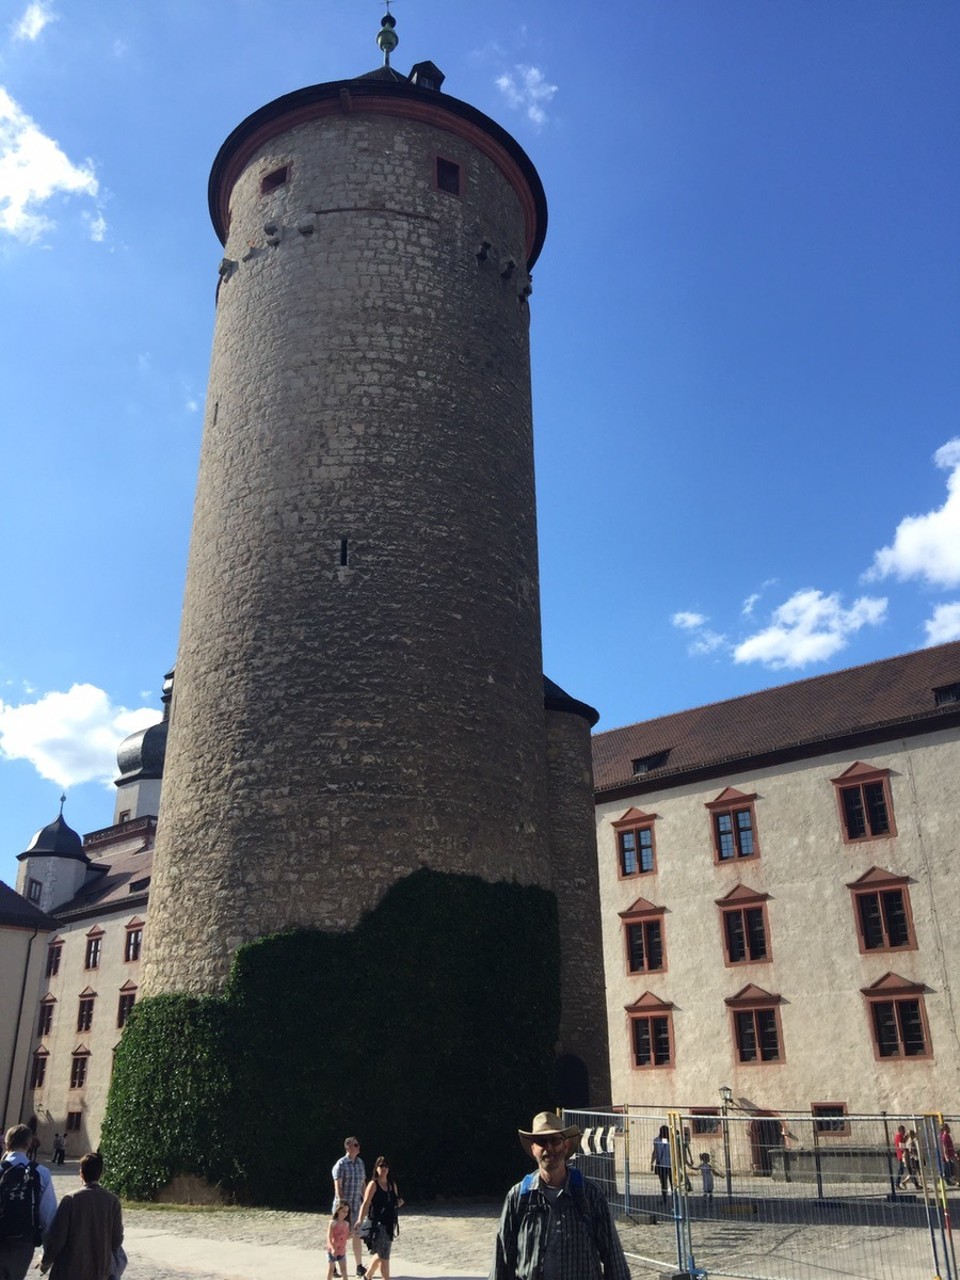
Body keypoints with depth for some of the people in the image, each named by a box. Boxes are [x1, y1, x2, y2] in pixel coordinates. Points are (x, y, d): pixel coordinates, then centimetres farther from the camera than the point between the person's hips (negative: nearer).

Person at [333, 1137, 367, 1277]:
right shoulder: (341, 1164, -12)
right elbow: (337, 1186, -15)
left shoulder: (360, 1162, 8)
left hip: (356, 1205, 6)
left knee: (358, 1235, 7)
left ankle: (359, 1266, 15)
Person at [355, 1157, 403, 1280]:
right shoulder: (373, 1184, -7)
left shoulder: (392, 1184, 10)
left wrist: (399, 1203, -5)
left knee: (380, 1254, 15)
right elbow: (366, 1203, -14)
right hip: (377, 1223, -6)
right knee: (384, 1255, -6)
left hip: (390, 1223, 6)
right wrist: (360, 1220, -25)